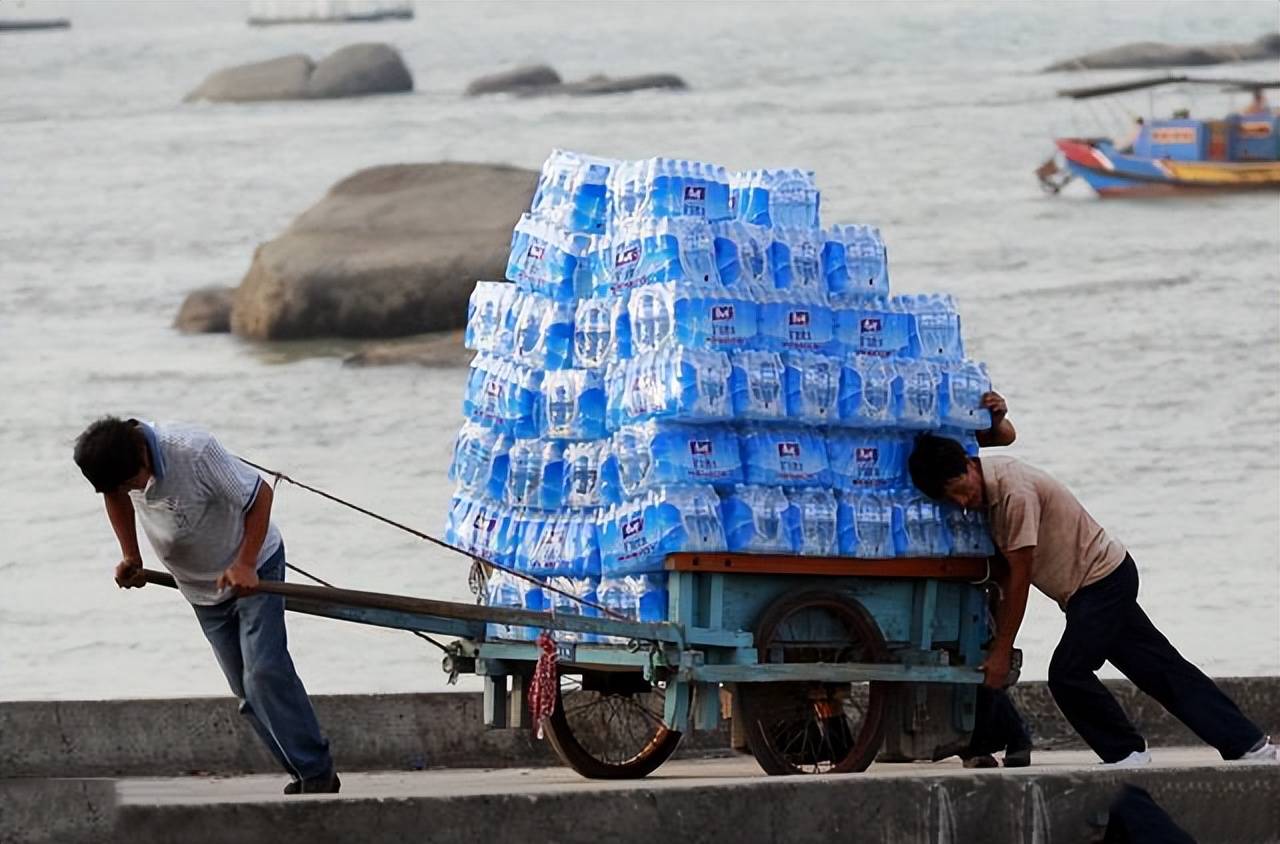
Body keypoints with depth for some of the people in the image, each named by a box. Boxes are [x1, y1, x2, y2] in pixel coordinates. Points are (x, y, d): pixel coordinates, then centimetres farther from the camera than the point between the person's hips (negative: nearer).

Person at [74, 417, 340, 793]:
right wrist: (130, 556, 2)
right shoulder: (118, 461, -14)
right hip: (203, 591, 7)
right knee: (246, 690, 4)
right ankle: (304, 774, 10)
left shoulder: (195, 452, -33)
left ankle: (317, 773, -14)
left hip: (254, 570, -6)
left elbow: (260, 495, -24)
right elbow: (117, 496, 11)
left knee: (265, 673, -18)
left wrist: (244, 564, -29)